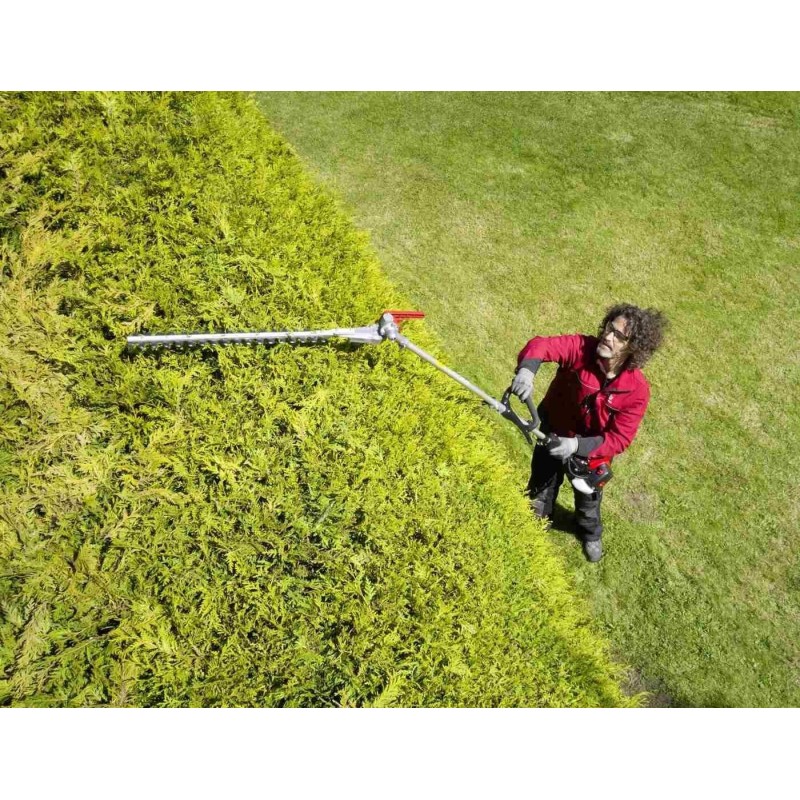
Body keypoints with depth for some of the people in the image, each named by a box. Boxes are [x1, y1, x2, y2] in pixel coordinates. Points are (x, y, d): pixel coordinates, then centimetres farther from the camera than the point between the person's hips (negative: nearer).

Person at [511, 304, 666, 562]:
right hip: (552, 435, 1)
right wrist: (526, 369, -62)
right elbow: (541, 345, -40)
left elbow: (620, 438, -28)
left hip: (590, 449, 0)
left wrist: (578, 445, -42)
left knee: (588, 497, 29)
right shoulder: (582, 347, -30)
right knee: (541, 490, 26)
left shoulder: (637, 390, -30)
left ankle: (590, 534, 63)